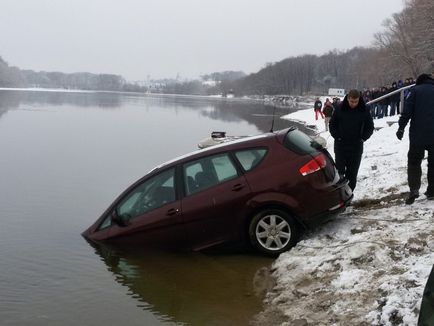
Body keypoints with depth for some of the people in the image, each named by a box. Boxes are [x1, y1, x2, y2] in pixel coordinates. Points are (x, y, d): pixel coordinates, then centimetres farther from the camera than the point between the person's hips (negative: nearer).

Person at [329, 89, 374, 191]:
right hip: (341, 145, -1)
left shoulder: (364, 110, -2)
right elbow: (332, 124, 6)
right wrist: (337, 137, -4)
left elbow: (370, 126, 9)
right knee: (339, 171, -1)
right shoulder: (340, 109, -4)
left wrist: (363, 138, -2)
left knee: (352, 173, 5)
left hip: (356, 146, 1)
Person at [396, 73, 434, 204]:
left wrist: (401, 128, -6)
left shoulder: (415, 90, 0)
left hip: (418, 135, -3)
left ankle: (414, 189, -11)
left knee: (414, 162, 4)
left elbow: (407, 111, -10)